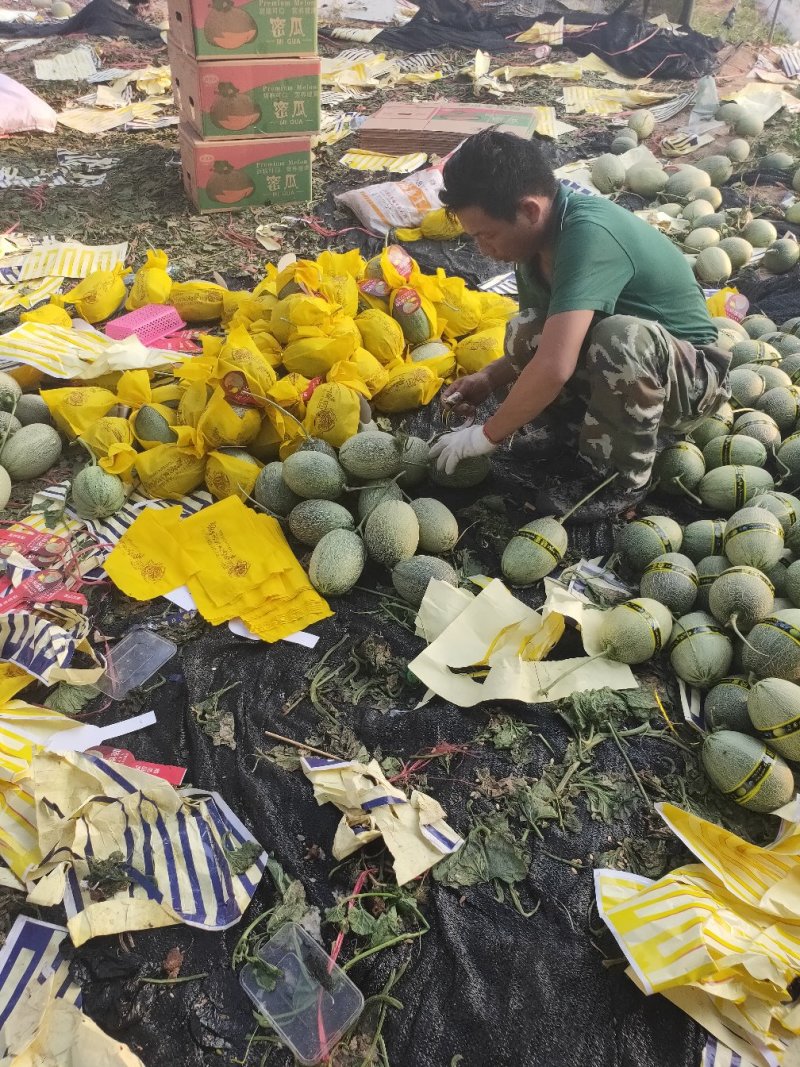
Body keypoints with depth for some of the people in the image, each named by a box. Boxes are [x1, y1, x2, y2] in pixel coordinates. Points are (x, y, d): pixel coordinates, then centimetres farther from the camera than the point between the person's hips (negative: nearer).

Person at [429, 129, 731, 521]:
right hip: (622, 377, 7)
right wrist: (489, 379, -8)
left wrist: (486, 436, -28)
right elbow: (542, 345, 7)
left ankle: (620, 477, -13)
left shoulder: (588, 235, -32)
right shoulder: (538, 237, -5)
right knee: (524, 334, -15)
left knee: (622, 336, -38)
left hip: (691, 376, -7)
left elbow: (554, 368, -41)